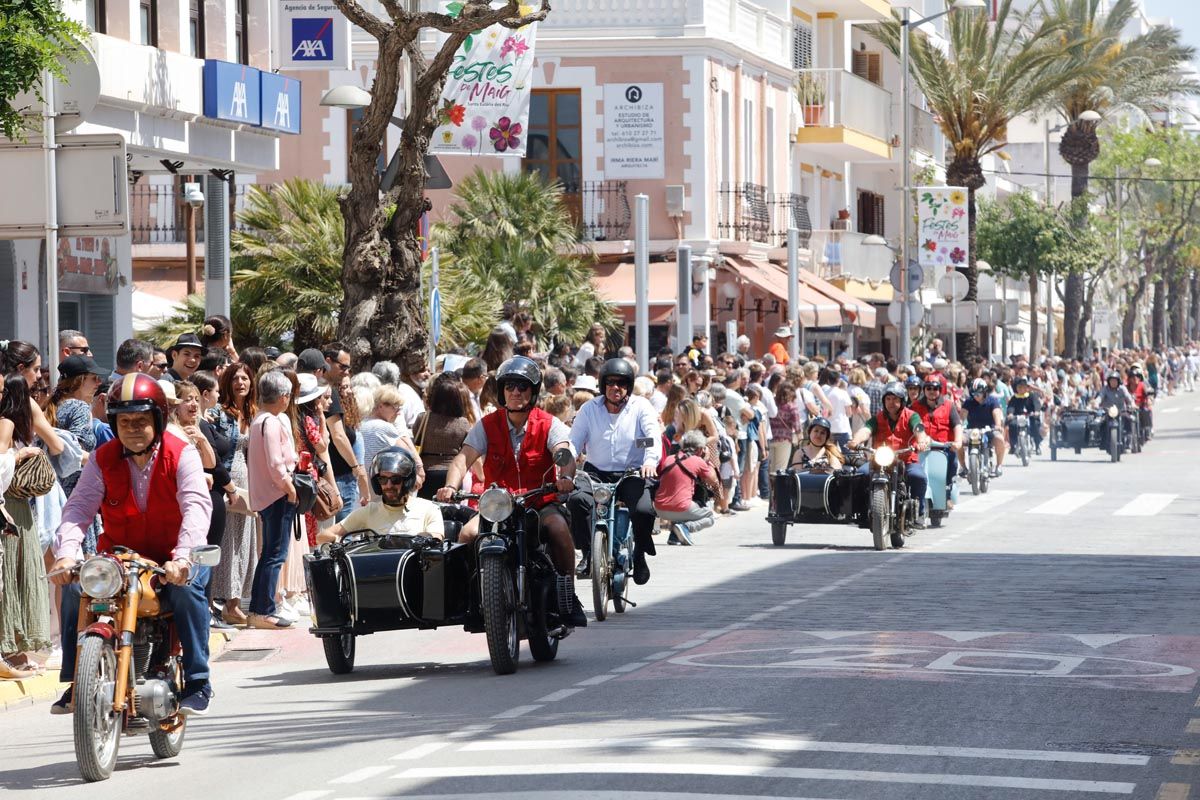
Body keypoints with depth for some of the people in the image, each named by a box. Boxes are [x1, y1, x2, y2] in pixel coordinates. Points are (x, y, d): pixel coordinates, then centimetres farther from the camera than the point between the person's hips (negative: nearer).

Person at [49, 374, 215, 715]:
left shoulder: (181, 454, -9)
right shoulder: (104, 459, 0)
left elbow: (196, 505, -23)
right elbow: (79, 507, -11)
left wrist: (183, 558, -41)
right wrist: (65, 553, -32)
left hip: (172, 559, -3)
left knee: (187, 586, -34)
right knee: (74, 585, -21)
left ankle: (197, 683, -23)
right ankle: (74, 682, -10)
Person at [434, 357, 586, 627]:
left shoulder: (548, 425, 0)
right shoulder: (488, 425, 3)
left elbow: (563, 453, -18)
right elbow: (464, 458, -9)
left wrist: (566, 477, -43)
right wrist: (451, 486, -30)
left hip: (540, 502, -1)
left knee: (558, 527, -34)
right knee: (468, 533, -26)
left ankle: (567, 597, -20)